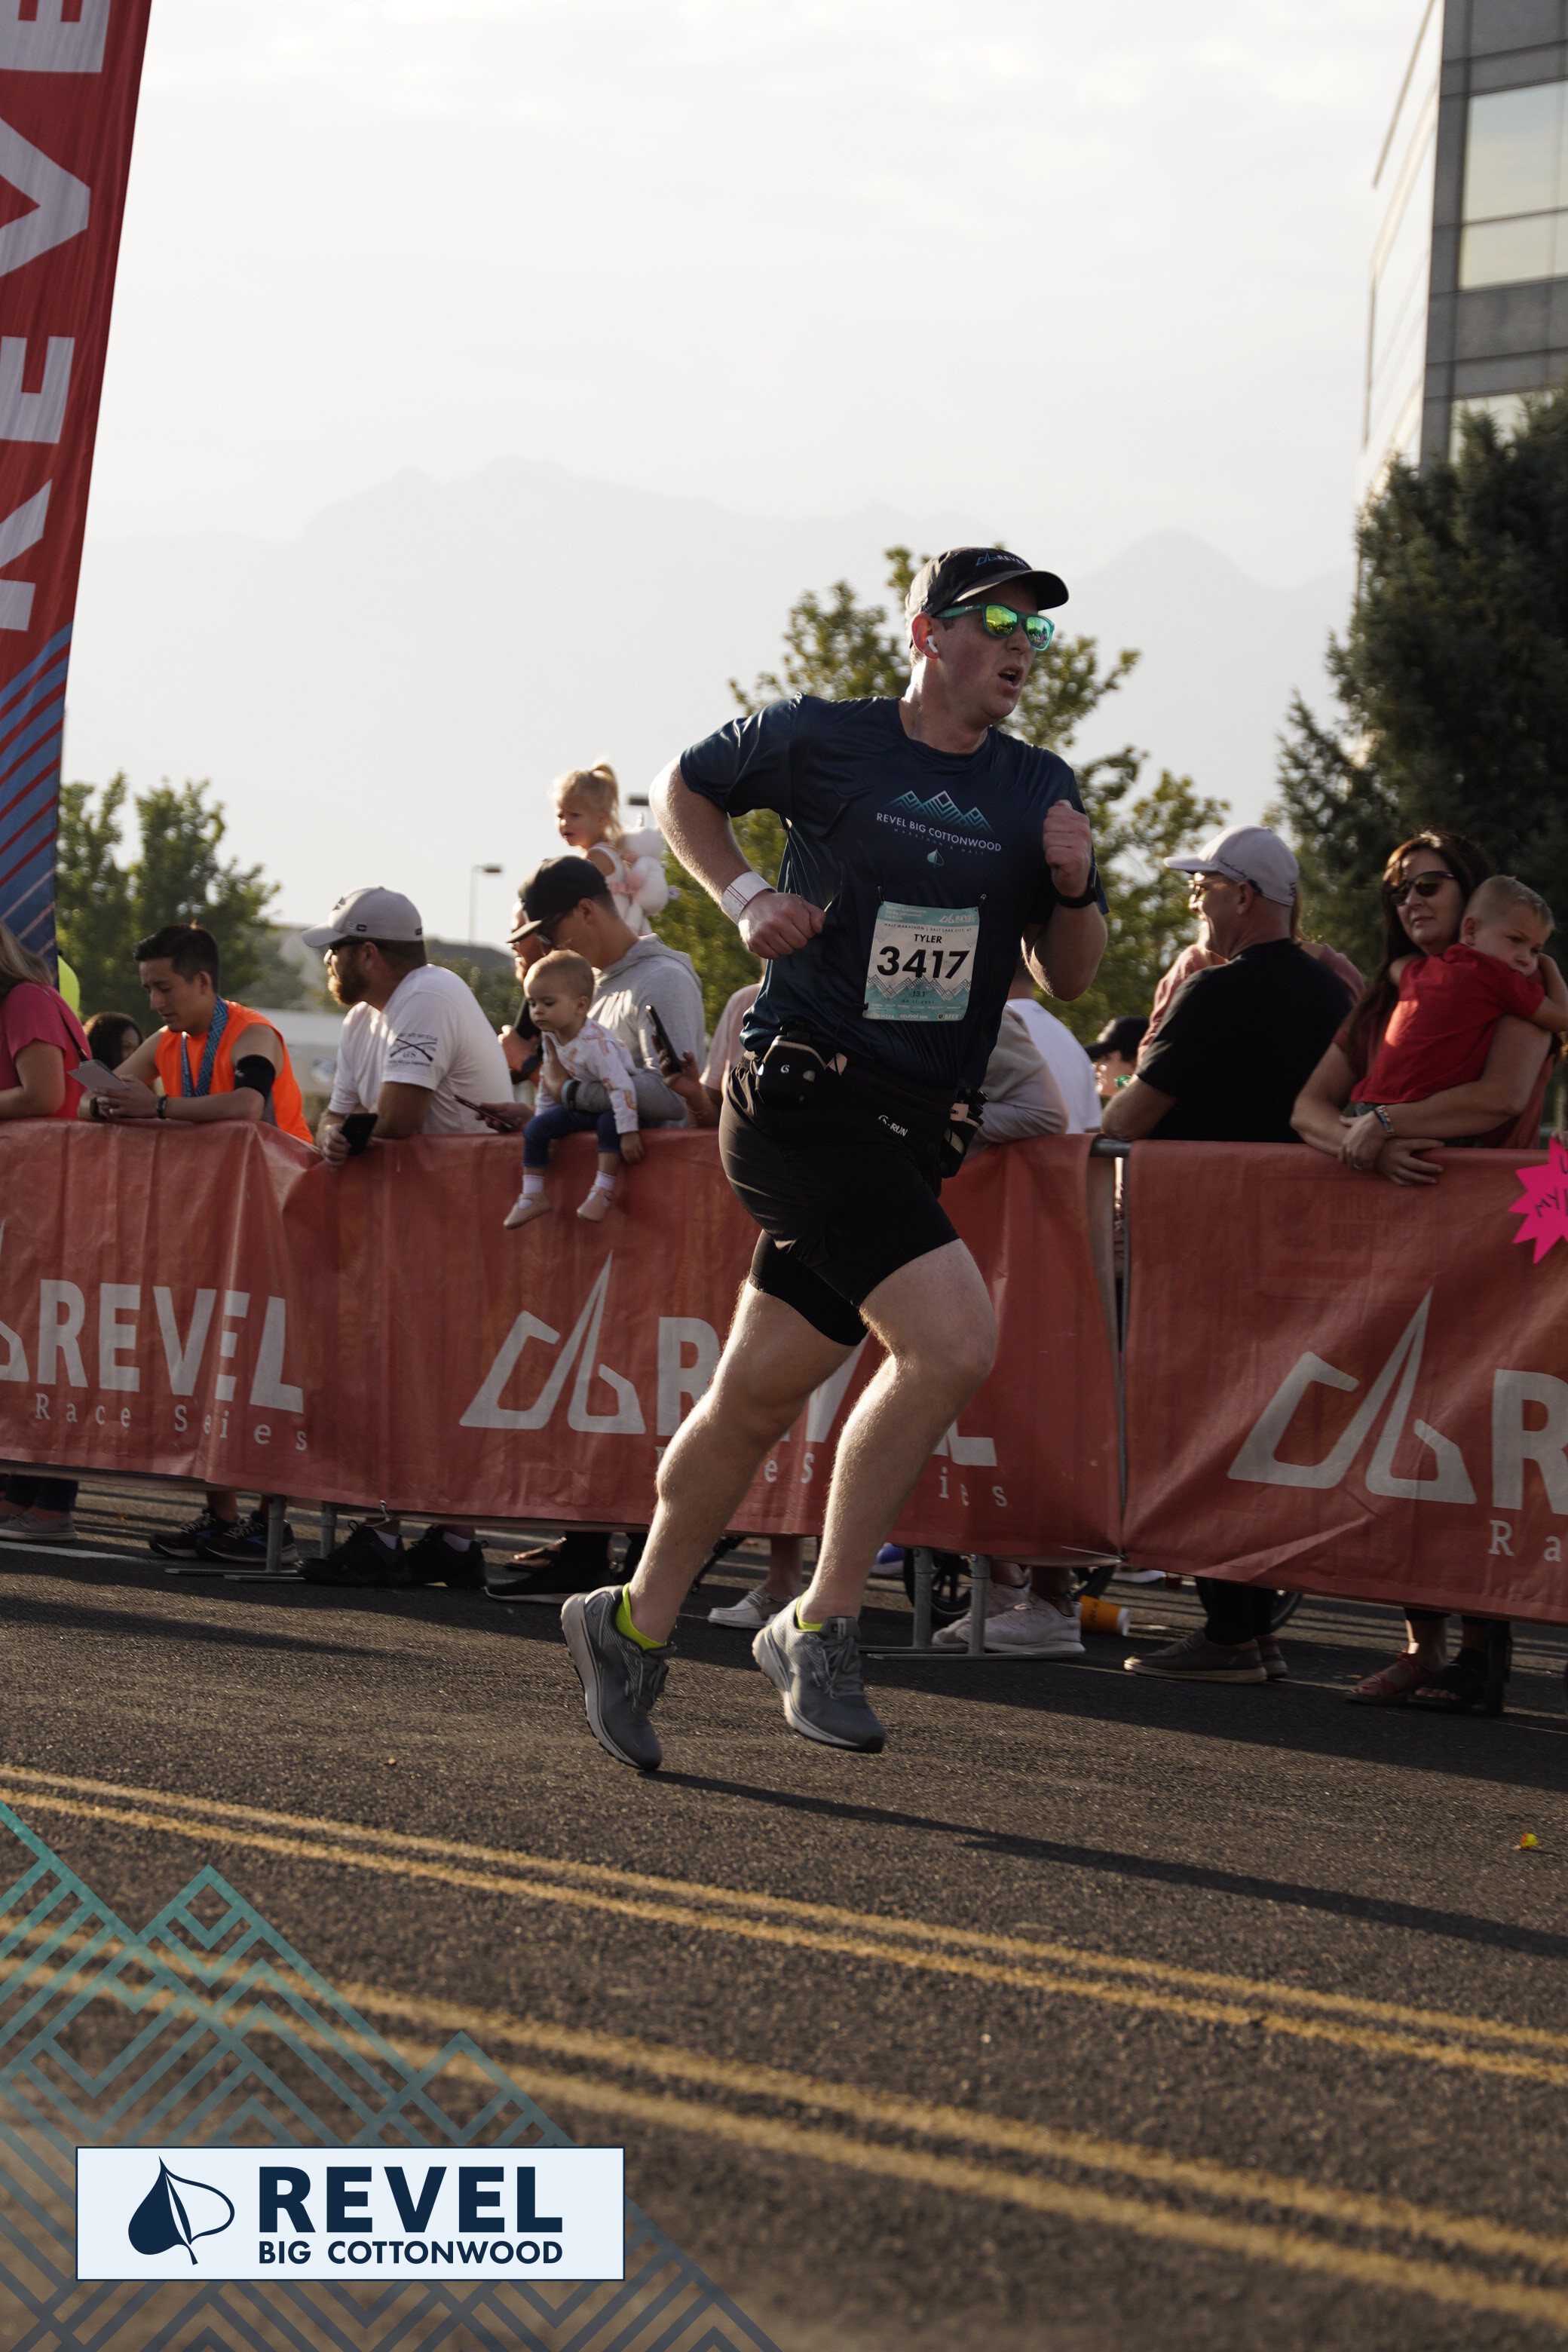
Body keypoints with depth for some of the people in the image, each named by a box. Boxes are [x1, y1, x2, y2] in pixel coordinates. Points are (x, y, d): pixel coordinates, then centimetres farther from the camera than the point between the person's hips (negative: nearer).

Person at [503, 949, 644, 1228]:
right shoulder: (551, 1038, -5)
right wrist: (542, 1113, 14)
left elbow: (620, 1086, -35)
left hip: (609, 1105, -7)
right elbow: (548, 1082, 11)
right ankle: (532, 1196, -2)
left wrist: (629, 1132, -38)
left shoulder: (596, 1043, -32)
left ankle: (603, 1192, -31)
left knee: (609, 1123, -38)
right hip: (580, 1107, 7)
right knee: (536, 1127, -8)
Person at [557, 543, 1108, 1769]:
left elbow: (1071, 976, 14)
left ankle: (636, 1624, 31)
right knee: (954, 1338, -23)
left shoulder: (1040, 789, 9)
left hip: (916, 1131, 5)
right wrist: (746, 897, 0)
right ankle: (819, 1625, -10)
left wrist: (1074, 889, -6)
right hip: (803, 1100, -5)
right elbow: (686, 787, 16)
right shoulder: (817, 739, -2)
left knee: (759, 1394, 12)